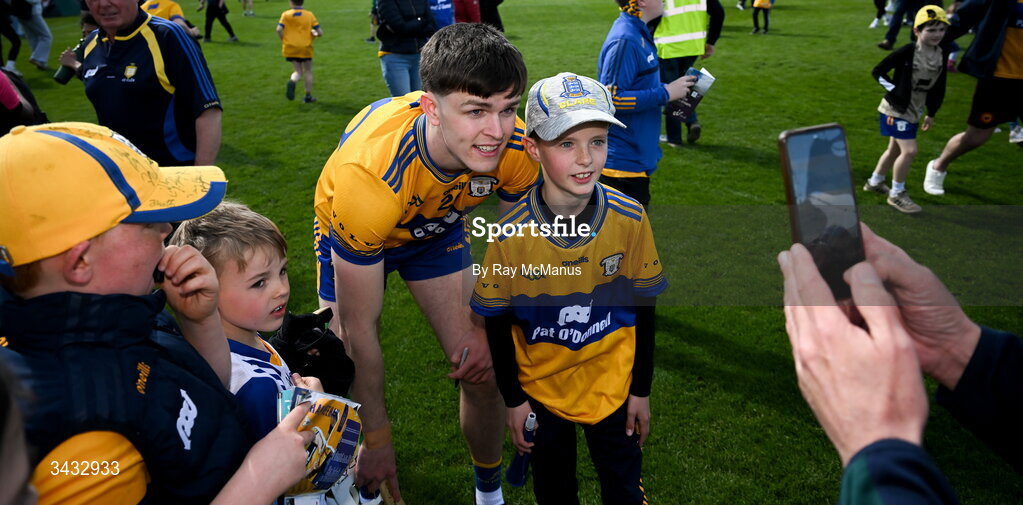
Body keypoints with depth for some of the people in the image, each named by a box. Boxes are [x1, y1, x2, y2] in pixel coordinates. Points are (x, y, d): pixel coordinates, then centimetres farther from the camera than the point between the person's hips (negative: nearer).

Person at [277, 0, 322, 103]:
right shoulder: (310, 15, 2)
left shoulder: (286, 14, 1)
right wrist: (314, 34, 20)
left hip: (290, 48, 1)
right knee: (308, 72, 14)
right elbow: (320, 32, -2)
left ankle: (292, 81, -22)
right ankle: (308, 96, 12)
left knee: (298, 71, 11)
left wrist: (284, 41, 2)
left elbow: (279, 29, -13)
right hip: (305, 48, -1)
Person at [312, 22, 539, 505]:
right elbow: (359, 328, -31)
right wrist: (377, 439, -23)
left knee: (482, 374, -2)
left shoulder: (516, 149, -31)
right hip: (352, 233, -2)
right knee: (350, 381, -6)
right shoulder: (368, 175, -42)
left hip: (438, 226, 3)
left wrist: (485, 324, -14)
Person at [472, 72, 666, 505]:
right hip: (540, 388, 0)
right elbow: (497, 324, -9)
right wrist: (512, 400, -2)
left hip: (612, 386, 0)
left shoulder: (630, 219, -18)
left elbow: (643, 308, -5)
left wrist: (641, 390, 1)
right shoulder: (510, 232, -22)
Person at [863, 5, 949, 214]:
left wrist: (931, 113, 13)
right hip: (897, 109, -7)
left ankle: (875, 182, 37)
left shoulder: (942, 53, -1)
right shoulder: (907, 52, -19)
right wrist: (896, 91, -16)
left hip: (914, 111, 7)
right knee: (909, 150, -12)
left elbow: (939, 86, 9)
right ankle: (896, 194, 3)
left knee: (896, 149, 18)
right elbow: (878, 71, -13)